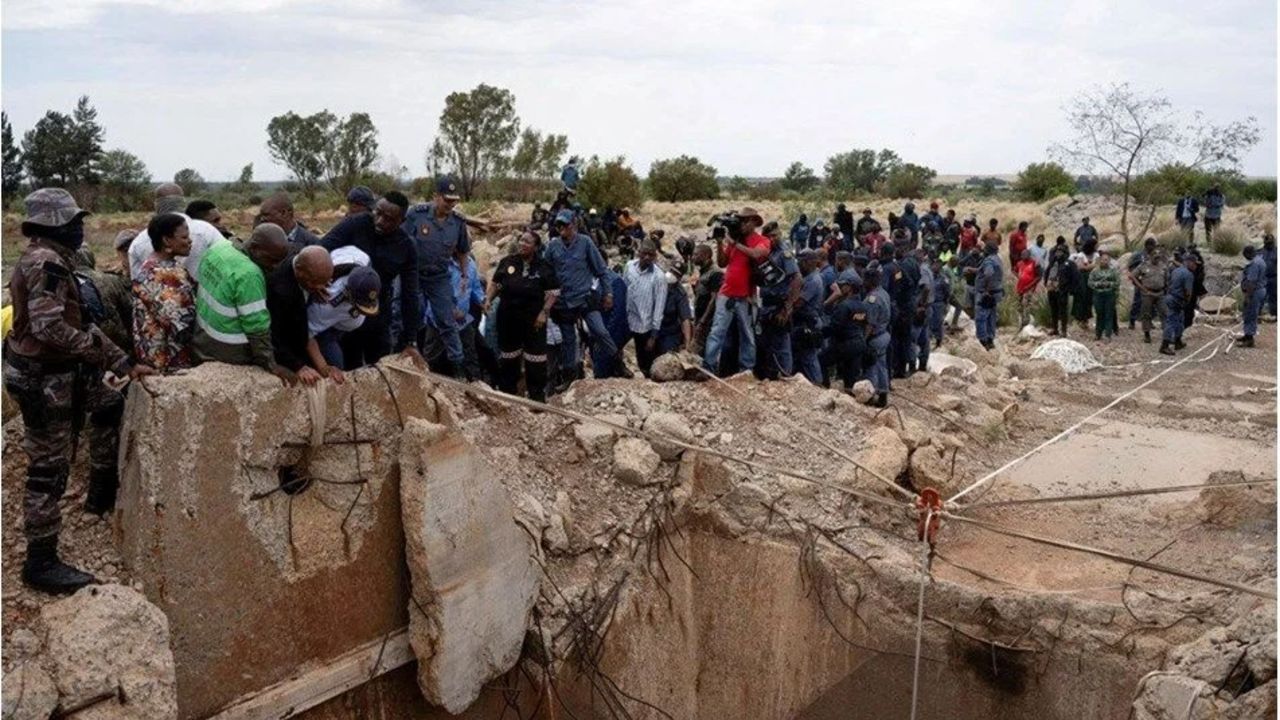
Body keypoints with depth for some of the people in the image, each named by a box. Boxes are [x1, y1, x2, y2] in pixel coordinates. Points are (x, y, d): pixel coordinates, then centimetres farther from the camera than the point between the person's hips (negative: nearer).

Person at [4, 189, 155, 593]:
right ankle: (40, 564, 7)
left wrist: (126, 366, 14)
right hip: (41, 378, -10)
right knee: (49, 469, -3)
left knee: (110, 407, 24)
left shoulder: (52, 261, 14)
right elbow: (48, 327, -29)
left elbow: (77, 323, 17)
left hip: (58, 371, 10)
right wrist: (95, 346, -13)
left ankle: (102, 493, 34)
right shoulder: (46, 262, -18)